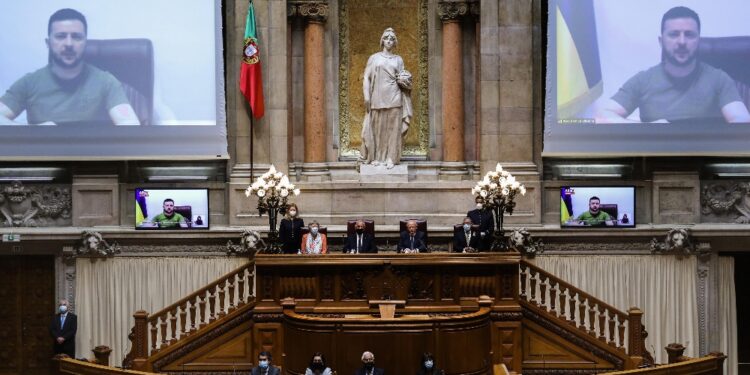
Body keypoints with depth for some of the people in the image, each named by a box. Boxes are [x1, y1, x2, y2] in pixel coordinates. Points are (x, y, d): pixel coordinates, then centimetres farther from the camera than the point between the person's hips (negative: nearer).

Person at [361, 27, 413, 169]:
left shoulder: (398, 59, 13)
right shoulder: (374, 58, 9)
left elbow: (403, 77, 16)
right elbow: (366, 78, 4)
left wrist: (403, 80, -7)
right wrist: (366, 96, -5)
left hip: (393, 98, 1)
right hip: (377, 98, 0)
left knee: (393, 128, -2)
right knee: (377, 127, 1)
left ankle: (391, 158, 0)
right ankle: (377, 157, 7)